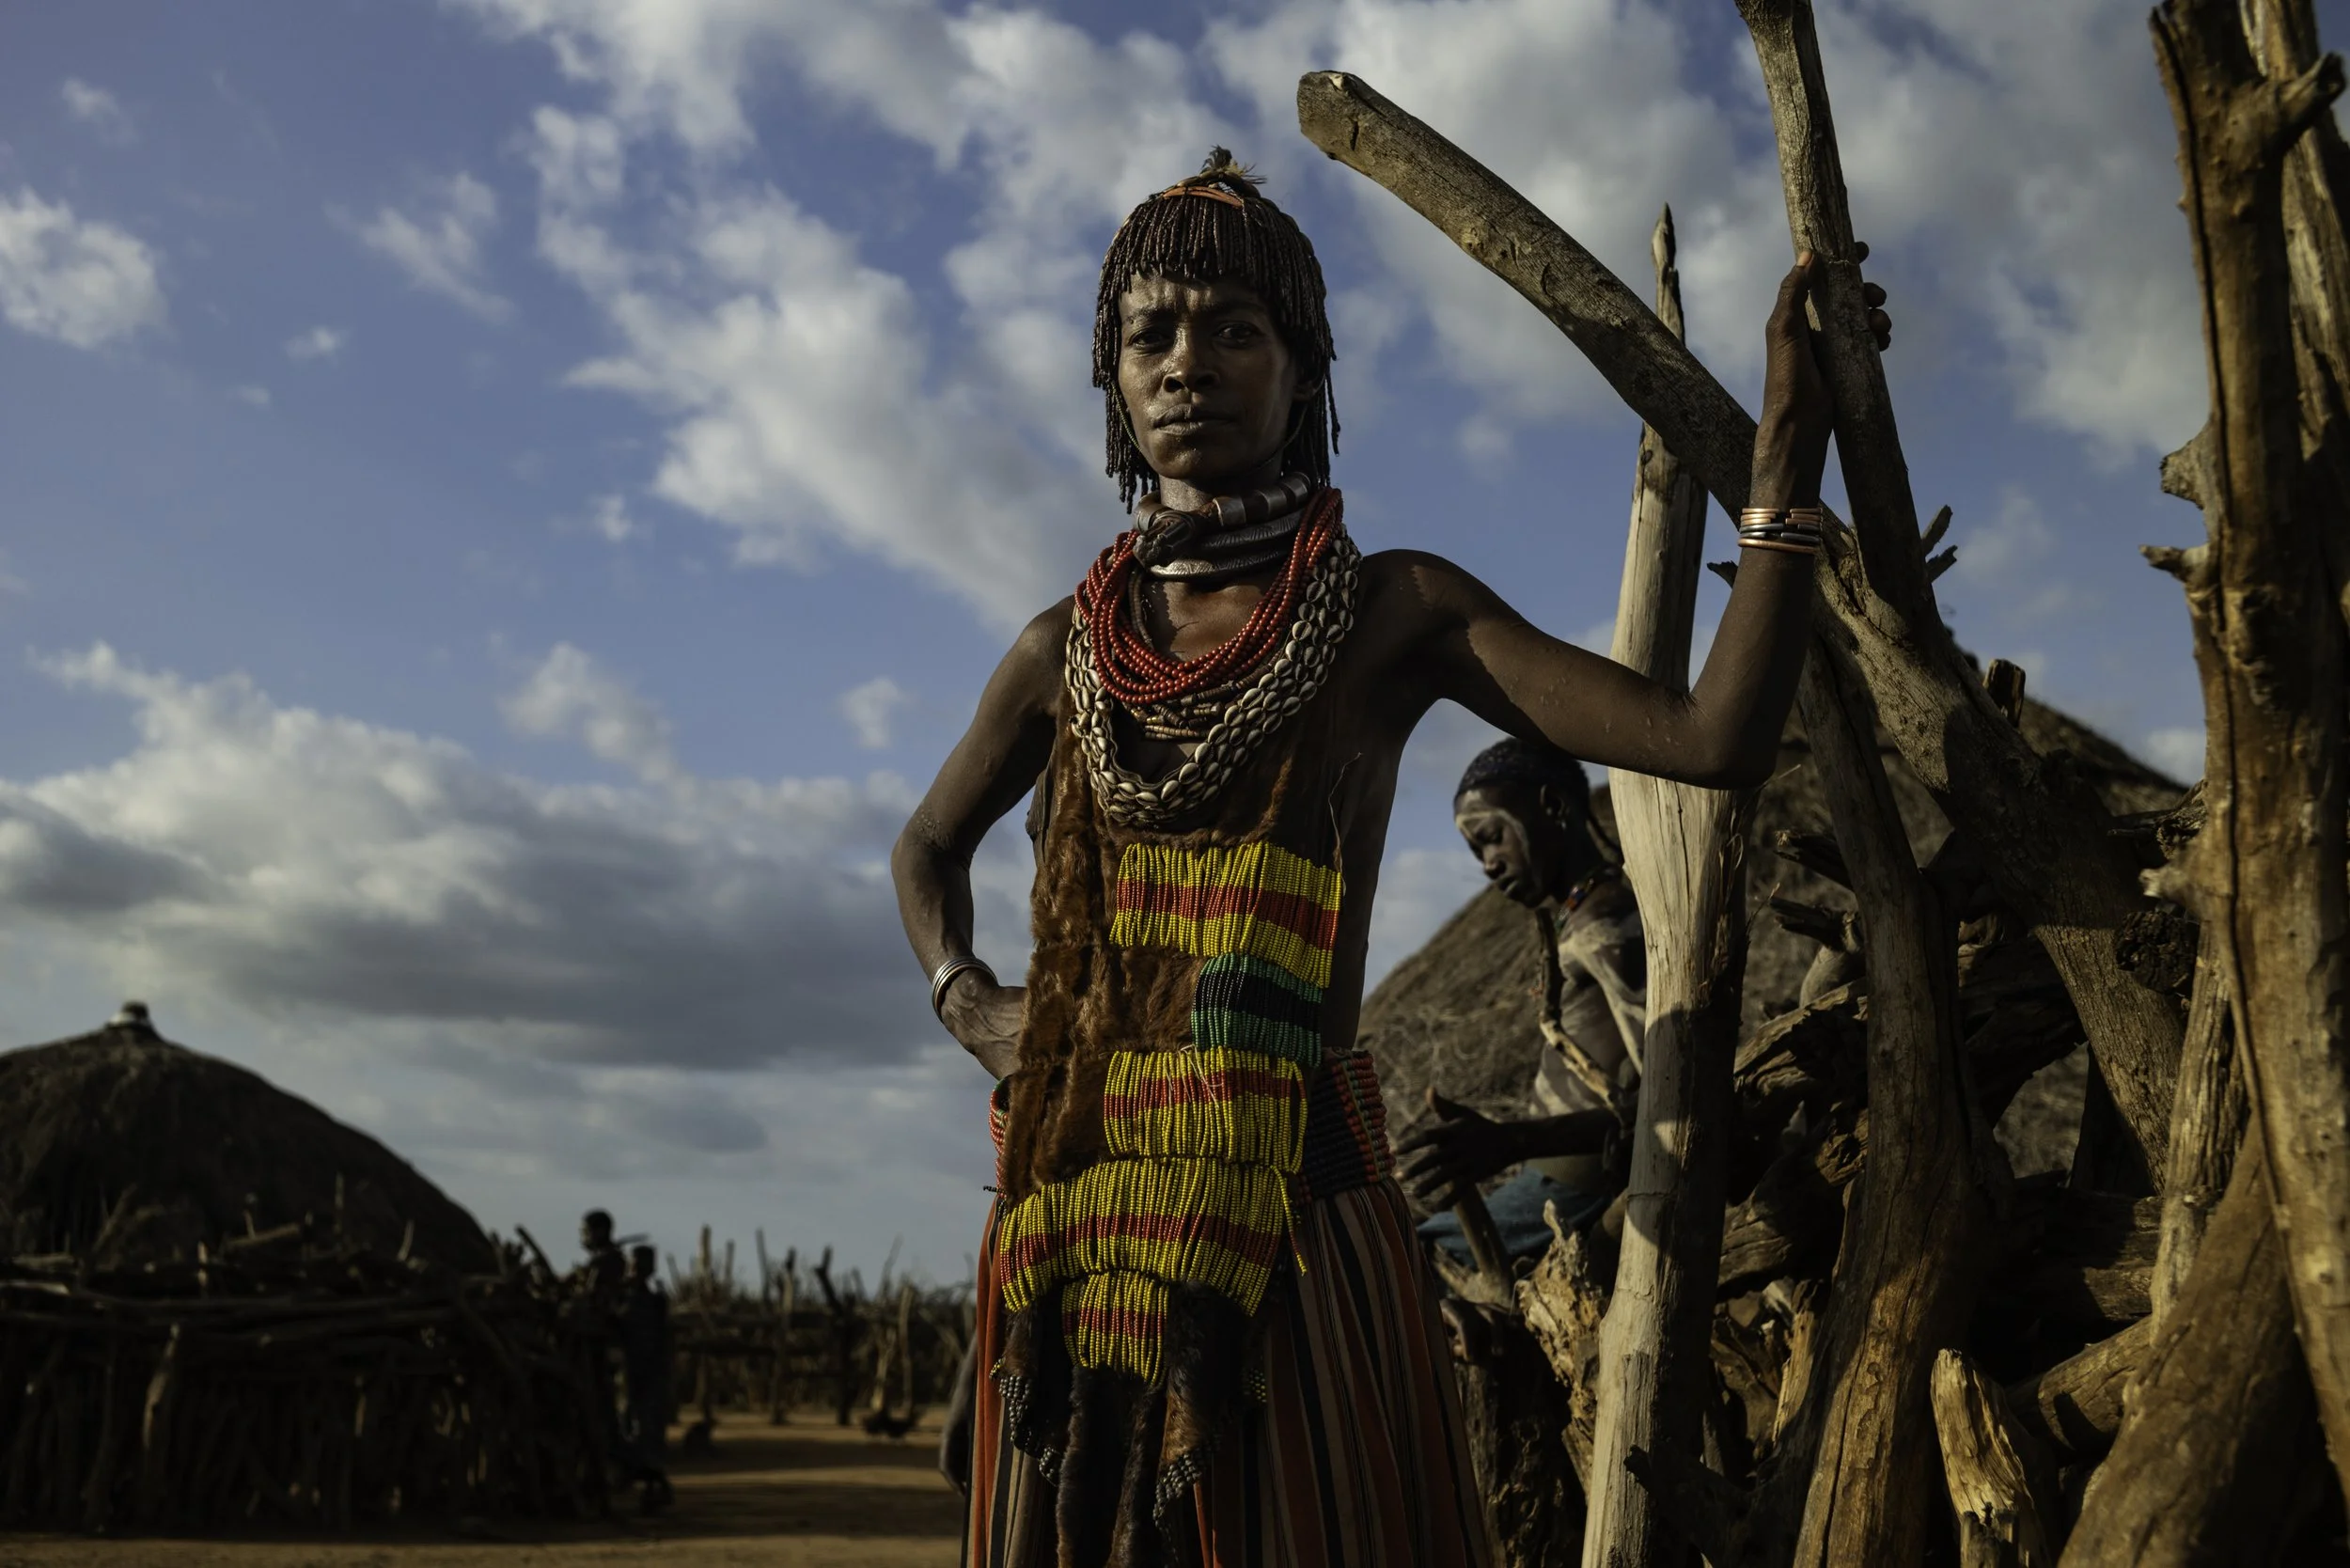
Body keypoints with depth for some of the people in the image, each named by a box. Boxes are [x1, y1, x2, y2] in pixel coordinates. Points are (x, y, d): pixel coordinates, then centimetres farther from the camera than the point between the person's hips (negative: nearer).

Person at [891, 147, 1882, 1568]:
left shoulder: (1396, 612, 0)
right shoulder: (1068, 650, 8)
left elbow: (1716, 737, -10)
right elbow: (929, 846, 27)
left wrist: (1788, 459, -14)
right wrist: (967, 1004, 8)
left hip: (1298, 1210, -3)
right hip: (1079, 1224, 3)